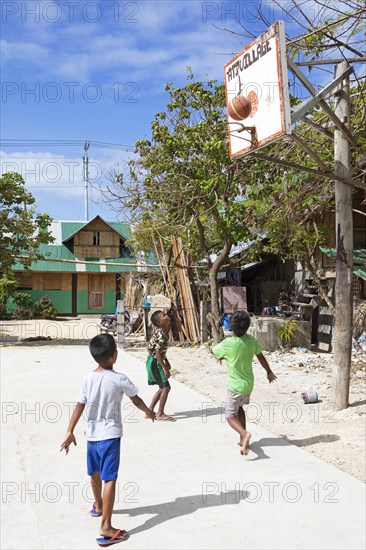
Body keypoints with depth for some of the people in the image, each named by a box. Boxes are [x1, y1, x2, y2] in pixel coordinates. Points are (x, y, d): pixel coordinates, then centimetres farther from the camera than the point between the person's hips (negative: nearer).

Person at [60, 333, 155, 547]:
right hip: (110, 435, -6)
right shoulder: (119, 379, -15)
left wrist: (70, 431, 2)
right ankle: (106, 528, -7)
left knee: (96, 473, 24)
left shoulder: (88, 378, -2)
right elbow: (136, 400, -1)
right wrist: (149, 411, 17)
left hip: (92, 434, 6)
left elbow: (80, 406, -2)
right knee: (109, 479, -5)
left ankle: (98, 506, 48)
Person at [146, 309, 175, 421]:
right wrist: (165, 368, -25)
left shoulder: (163, 332, 5)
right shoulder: (161, 335, -24)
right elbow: (157, 352, -27)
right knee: (166, 387, -3)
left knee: (162, 388, 16)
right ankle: (160, 414, 4)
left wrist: (166, 361, 20)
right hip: (155, 362, -10)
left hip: (153, 362, 10)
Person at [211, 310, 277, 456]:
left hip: (236, 386, -6)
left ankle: (244, 433, -25)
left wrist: (221, 355, 19)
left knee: (230, 416, 4)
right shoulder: (251, 340, -9)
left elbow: (212, 350, -4)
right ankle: (243, 439, 27)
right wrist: (269, 372, 21)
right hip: (249, 383, 6)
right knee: (239, 407, 28)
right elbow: (261, 357, 5)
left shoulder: (227, 344, -22)